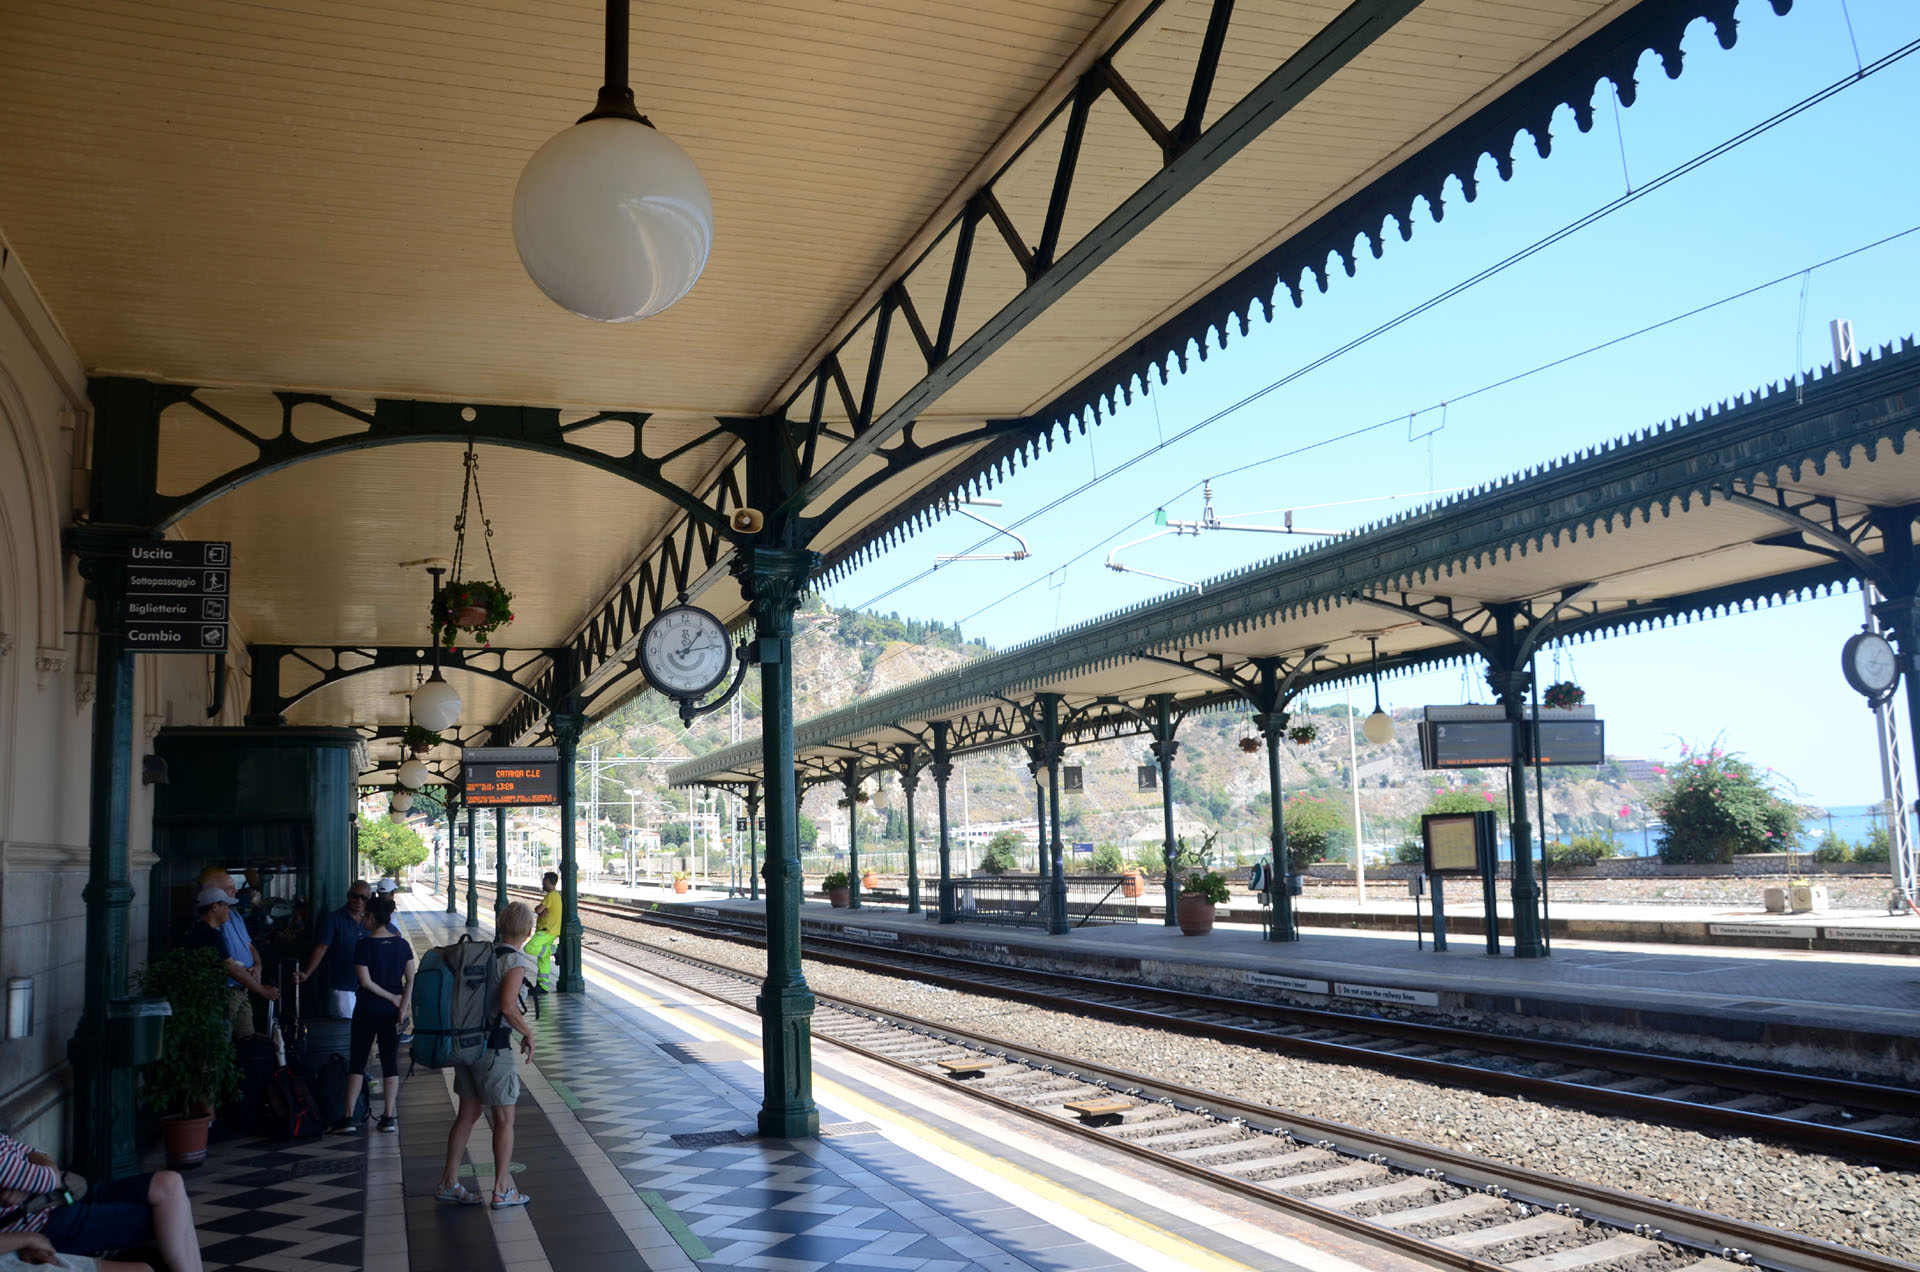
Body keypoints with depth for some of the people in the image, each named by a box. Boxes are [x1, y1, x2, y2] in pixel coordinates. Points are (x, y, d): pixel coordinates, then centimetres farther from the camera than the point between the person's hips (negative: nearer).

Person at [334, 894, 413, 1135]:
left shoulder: (364, 945, -11)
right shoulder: (402, 944, 2)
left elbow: (366, 981, -15)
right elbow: (410, 979, -3)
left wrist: (392, 998, -7)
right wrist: (403, 1006, -7)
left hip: (367, 1011, -3)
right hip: (392, 1013, 3)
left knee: (357, 1062, 6)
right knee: (390, 1063, 8)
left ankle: (349, 1117, 5)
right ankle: (388, 1118, 7)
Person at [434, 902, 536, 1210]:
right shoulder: (515, 961, -16)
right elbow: (508, 1008, -26)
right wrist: (528, 1034, -10)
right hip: (494, 1048, -7)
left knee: (468, 1113, 17)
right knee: (504, 1120, 6)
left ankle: (449, 1182, 22)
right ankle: (502, 1190, 11)